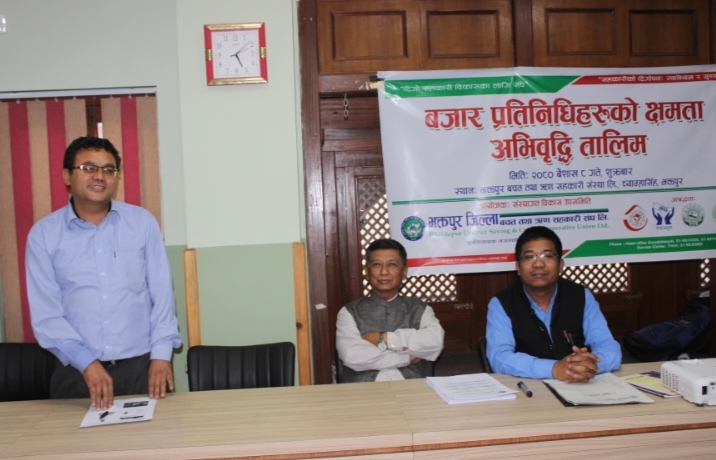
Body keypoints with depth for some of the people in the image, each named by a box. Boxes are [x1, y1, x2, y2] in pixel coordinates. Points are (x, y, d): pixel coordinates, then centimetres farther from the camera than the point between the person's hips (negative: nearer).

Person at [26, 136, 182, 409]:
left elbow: (162, 293, 1)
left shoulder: (142, 222, 1)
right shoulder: (43, 234, 0)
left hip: (142, 365, 1)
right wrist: (87, 362, -13)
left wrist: (161, 355, -6)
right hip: (77, 372, 0)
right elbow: (45, 311, -3)